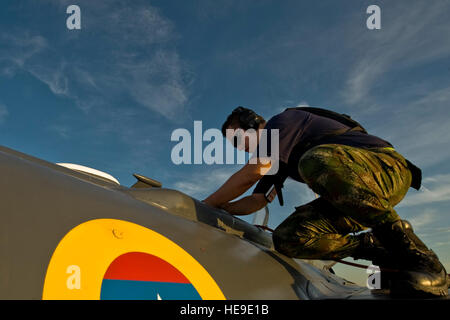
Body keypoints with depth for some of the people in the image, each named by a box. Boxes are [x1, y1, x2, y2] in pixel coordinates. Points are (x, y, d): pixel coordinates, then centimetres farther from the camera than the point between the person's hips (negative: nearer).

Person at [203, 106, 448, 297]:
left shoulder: (283, 120, -7)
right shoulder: (275, 158, 21)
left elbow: (249, 175, -15)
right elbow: (257, 201, 21)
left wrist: (206, 204, -6)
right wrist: (219, 208, 11)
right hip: (350, 195, 8)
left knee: (316, 160, -40)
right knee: (287, 239, -13)